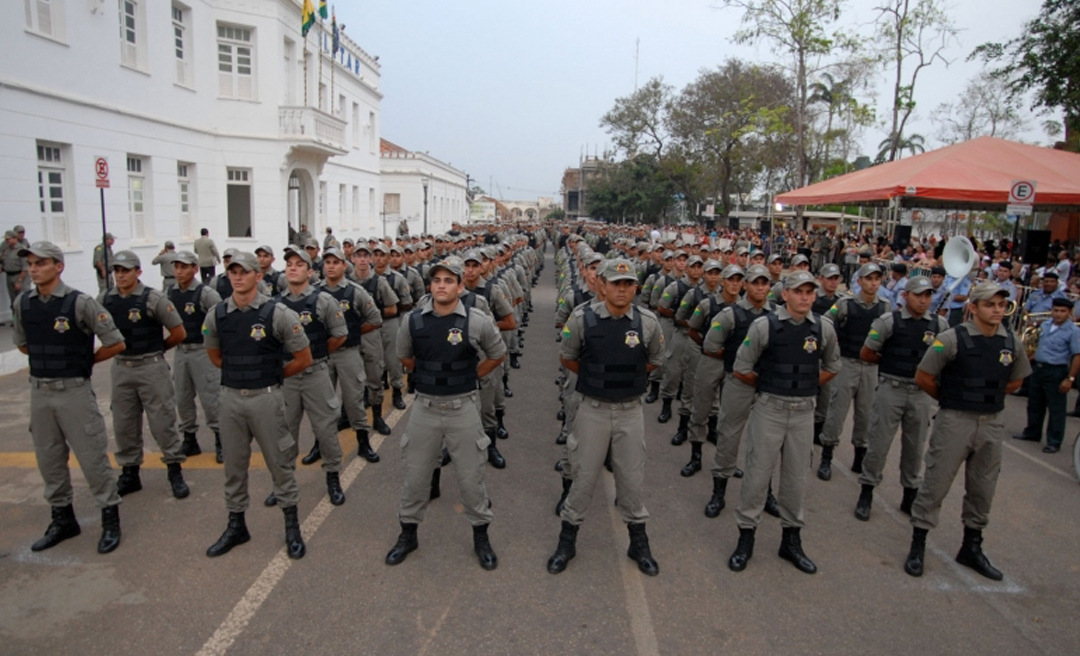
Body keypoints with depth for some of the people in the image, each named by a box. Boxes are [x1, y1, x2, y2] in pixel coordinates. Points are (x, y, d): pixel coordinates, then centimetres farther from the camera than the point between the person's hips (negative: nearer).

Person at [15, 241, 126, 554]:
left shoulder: (80, 303, -13)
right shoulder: (22, 303, 3)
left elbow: (116, 343, -10)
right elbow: (22, 343, 20)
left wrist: (84, 361, 1)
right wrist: (49, 359, 11)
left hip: (74, 390, -6)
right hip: (39, 391, 6)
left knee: (92, 457, 0)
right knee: (48, 459, 15)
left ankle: (110, 519, 13)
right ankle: (63, 519, 31)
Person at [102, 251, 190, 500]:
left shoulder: (153, 299, -11)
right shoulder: (106, 300, 3)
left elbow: (179, 333, -7)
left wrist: (156, 348, 5)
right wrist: (119, 348, 8)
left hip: (152, 367, -5)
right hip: (121, 368, 5)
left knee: (162, 421, 1)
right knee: (124, 424, 12)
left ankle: (175, 472, 12)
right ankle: (129, 473, 26)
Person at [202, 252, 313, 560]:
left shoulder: (277, 313, -11)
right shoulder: (216, 315, 1)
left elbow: (303, 358, -5)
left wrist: (272, 375, 5)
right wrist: (239, 374, 12)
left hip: (266, 397, -4)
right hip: (230, 397, 4)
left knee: (279, 462, 6)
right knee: (233, 464, 14)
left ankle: (292, 525, 20)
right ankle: (236, 525, 31)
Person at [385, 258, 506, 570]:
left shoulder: (477, 321, -10)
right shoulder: (413, 320, -4)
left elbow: (497, 355, 6)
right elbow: (404, 357, 15)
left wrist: (469, 377, 5)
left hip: (463, 407, -2)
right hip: (424, 406, 2)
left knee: (471, 476, 8)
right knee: (415, 474, 13)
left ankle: (481, 535, 28)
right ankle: (408, 533, 33)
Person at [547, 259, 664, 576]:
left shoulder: (648, 322, -5)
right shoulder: (583, 318, -10)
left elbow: (654, 361, 13)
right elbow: (567, 358, 4)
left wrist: (627, 378, 10)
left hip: (630, 410, 2)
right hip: (592, 409, -1)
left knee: (631, 477, 12)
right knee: (583, 476, 8)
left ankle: (638, 542, 31)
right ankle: (567, 540, 27)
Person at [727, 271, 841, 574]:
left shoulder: (824, 329, 1)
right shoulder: (764, 325, -9)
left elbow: (831, 367, 19)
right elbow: (741, 369, -2)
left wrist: (805, 387, 11)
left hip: (803, 412, 3)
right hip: (769, 409, -3)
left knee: (796, 478, 12)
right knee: (757, 474, 3)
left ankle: (791, 539, 28)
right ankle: (746, 536, 19)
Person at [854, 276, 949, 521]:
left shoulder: (940, 324, 2)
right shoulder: (889, 321, -8)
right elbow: (866, 354, -2)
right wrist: (891, 362, 6)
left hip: (921, 393, 3)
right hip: (891, 389, -3)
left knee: (915, 447, 13)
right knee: (879, 443, 2)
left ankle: (910, 496, 28)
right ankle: (866, 494, 14)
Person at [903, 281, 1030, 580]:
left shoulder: (1012, 342, 2)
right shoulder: (952, 339, -13)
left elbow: (1015, 381, 19)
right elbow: (923, 378, -7)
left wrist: (989, 398, 10)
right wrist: (951, 399, 4)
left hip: (993, 423, 5)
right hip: (955, 421, -5)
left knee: (983, 489, 14)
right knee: (935, 483, 0)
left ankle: (971, 548, 30)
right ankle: (917, 546, 12)